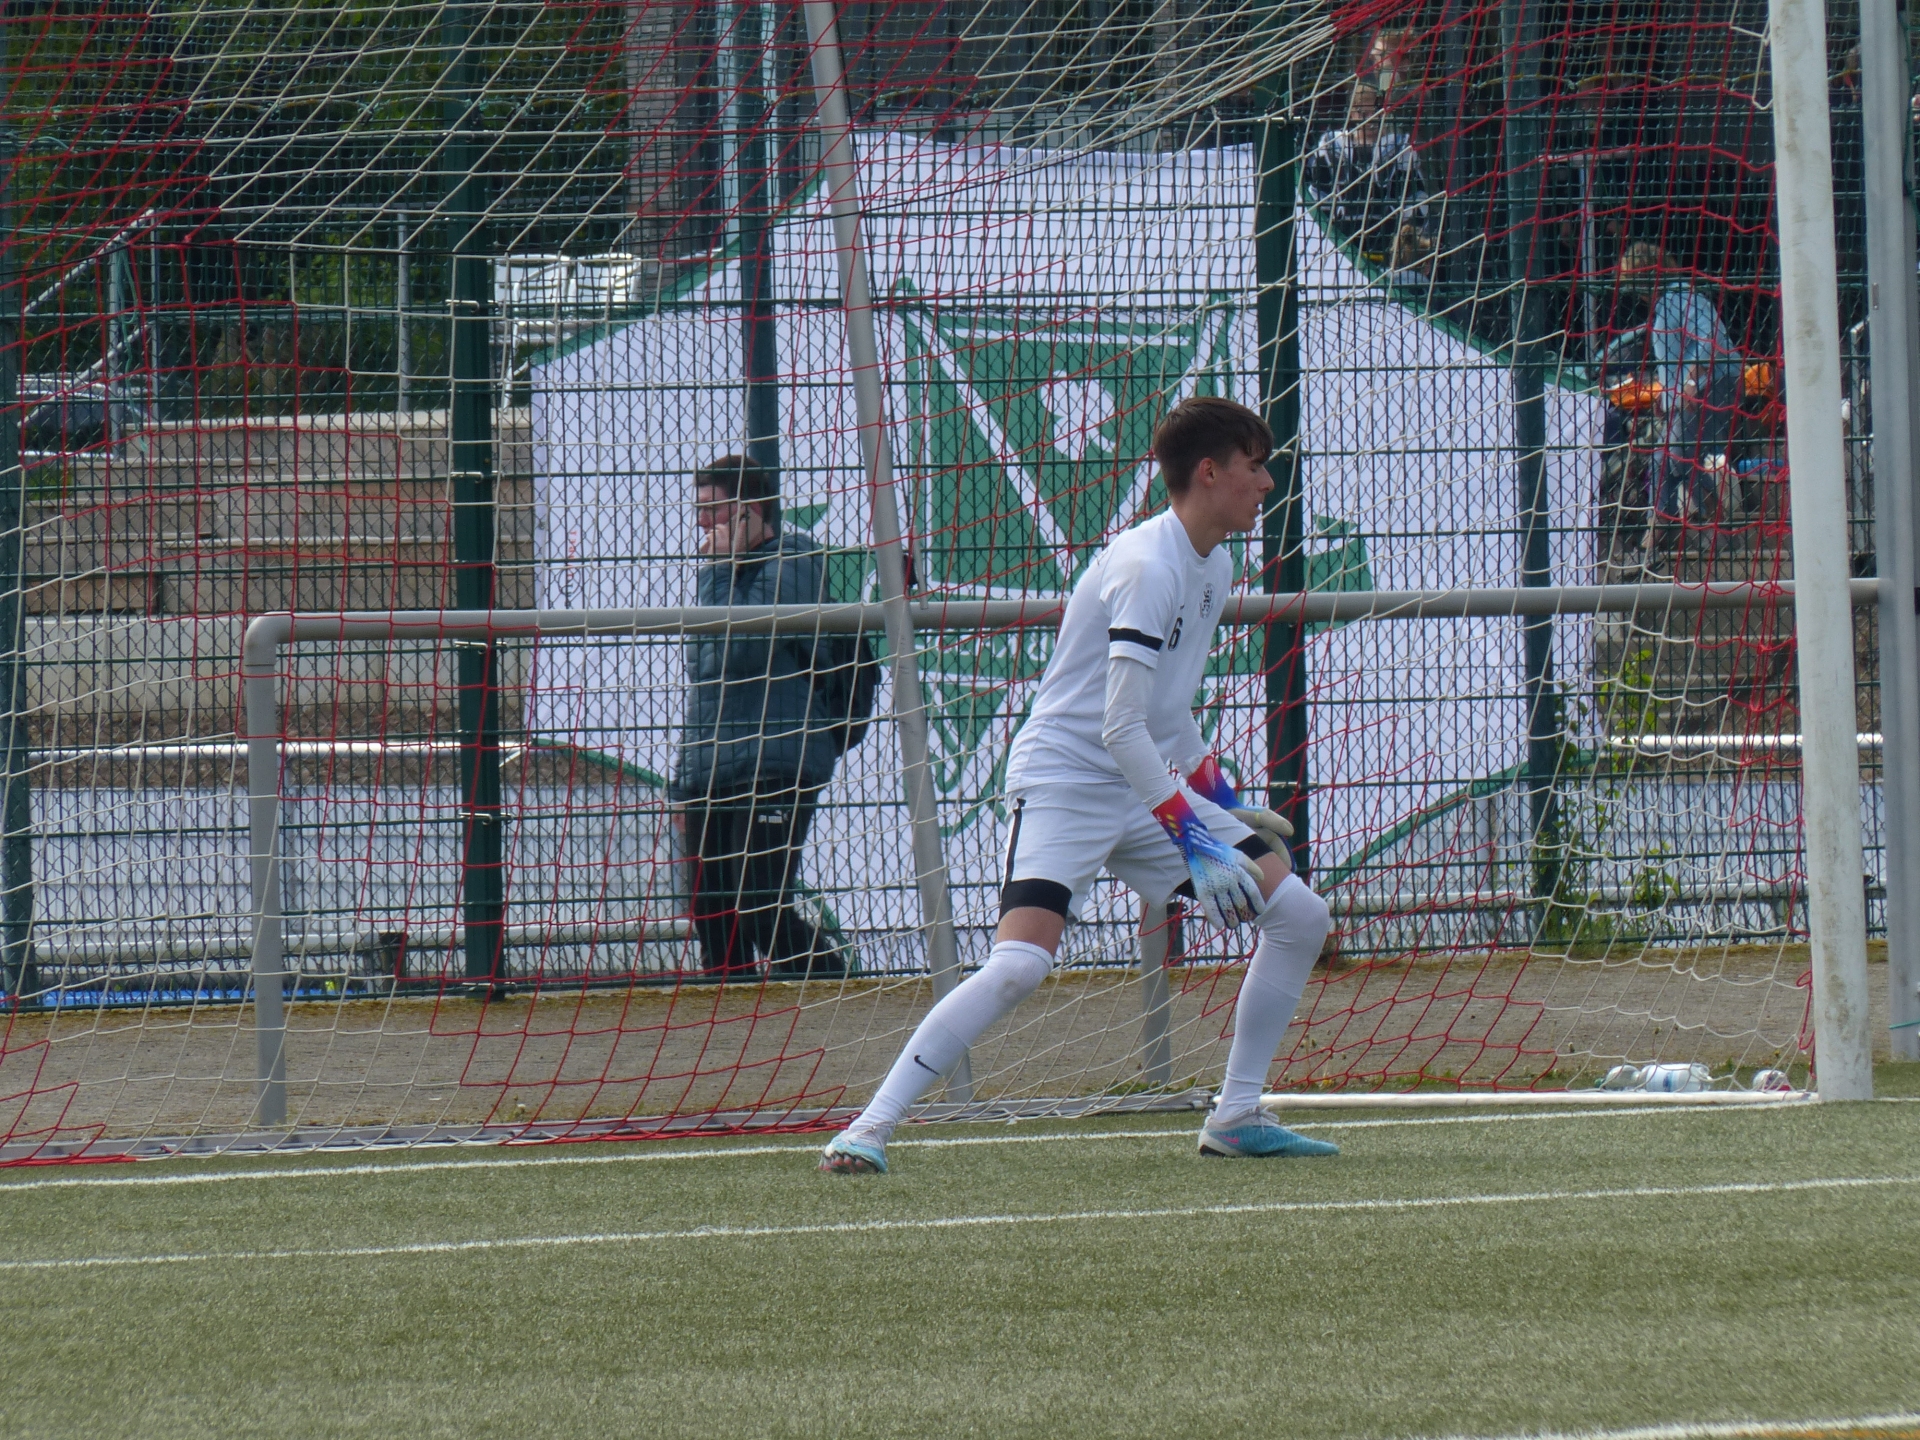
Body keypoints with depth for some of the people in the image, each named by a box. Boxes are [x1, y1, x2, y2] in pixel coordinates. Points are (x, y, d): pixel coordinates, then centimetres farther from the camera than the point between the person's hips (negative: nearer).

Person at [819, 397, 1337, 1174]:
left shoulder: (1212, 568, 11)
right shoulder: (1148, 567, -19)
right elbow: (1120, 729, -24)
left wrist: (1221, 804, 21)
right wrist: (1194, 843, -26)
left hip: (1150, 788, 9)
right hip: (1066, 781, -9)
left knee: (1299, 915, 0)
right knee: (1020, 962, -26)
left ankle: (1237, 1117, 7)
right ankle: (870, 1127, -19)